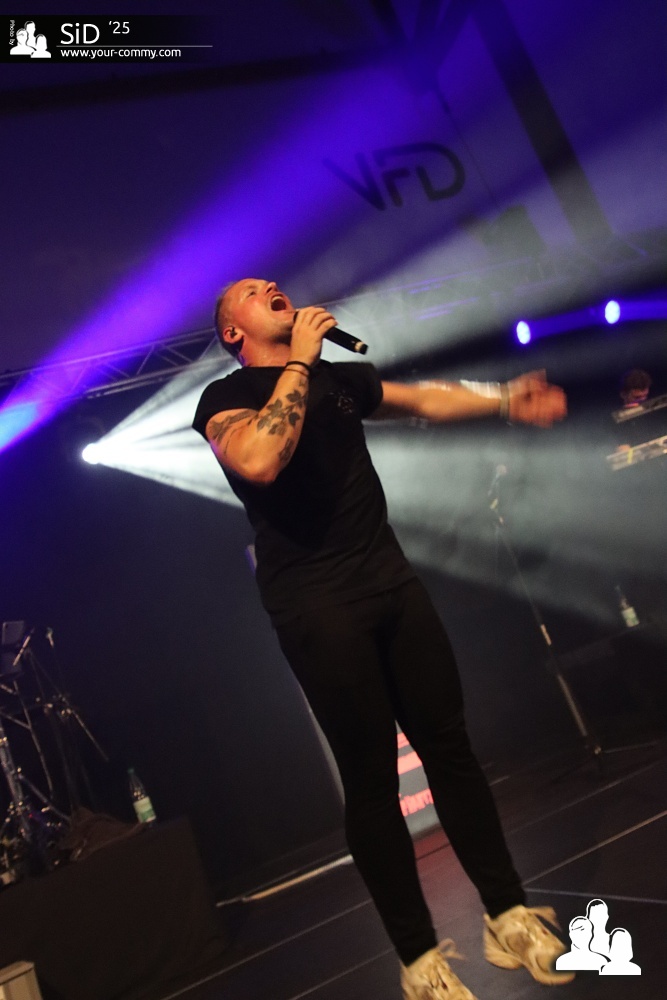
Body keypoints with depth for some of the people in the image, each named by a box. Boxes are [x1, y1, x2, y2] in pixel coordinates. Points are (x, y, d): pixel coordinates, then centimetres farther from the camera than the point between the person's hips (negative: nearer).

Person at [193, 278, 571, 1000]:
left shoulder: (339, 377, 19)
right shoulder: (225, 397, -2)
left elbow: (426, 400, 20)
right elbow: (258, 460, -23)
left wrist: (505, 401, 5)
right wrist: (299, 360, -15)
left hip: (390, 581, 6)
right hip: (317, 607, -5)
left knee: (448, 746, 7)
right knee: (372, 779, 1)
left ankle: (508, 916, 21)